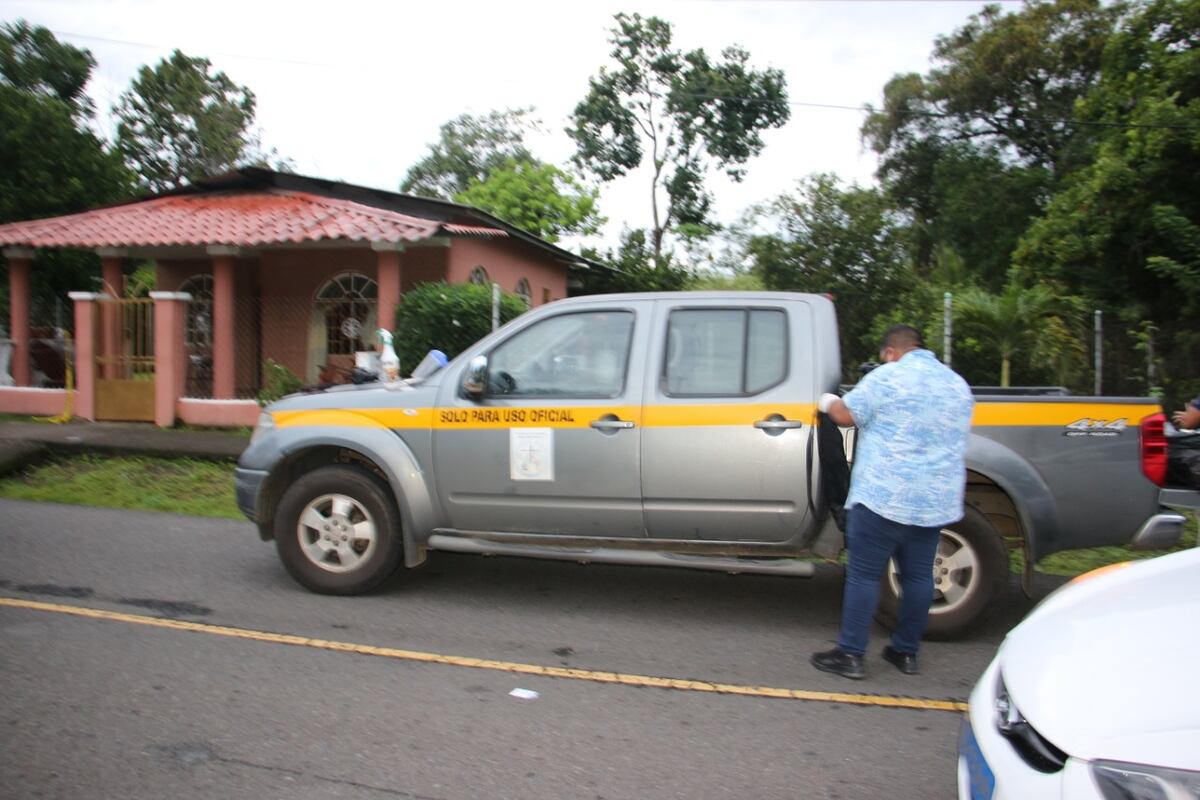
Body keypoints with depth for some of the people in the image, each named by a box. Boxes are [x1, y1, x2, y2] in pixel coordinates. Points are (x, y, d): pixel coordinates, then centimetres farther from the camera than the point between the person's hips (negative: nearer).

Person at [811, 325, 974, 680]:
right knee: (918, 575, 13)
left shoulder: (887, 377, -9)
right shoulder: (958, 384, 14)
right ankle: (907, 651, 23)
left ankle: (850, 654, 4)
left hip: (884, 497, -7)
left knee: (864, 574, 0)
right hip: (937, 501, 7)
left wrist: (828, 402, 15)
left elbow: (846, 415, -6)